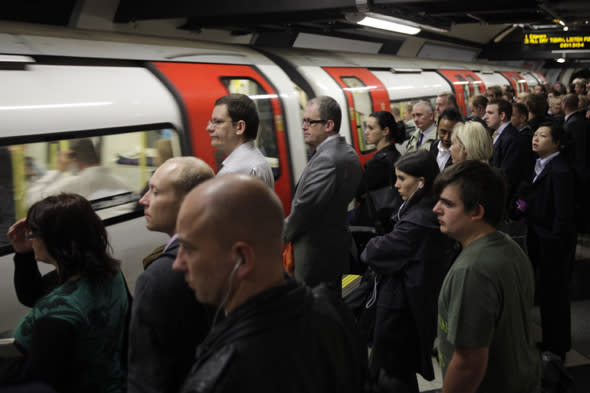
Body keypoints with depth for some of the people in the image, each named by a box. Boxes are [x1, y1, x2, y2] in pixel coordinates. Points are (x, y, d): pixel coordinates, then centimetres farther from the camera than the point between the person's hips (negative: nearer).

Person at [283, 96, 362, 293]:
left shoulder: (326, 160, -22)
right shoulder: (349, 153, 10)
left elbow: (305, 207, -23)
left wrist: (284, 234, -4)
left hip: (317, 252, -10)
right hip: (338, 247, 10)